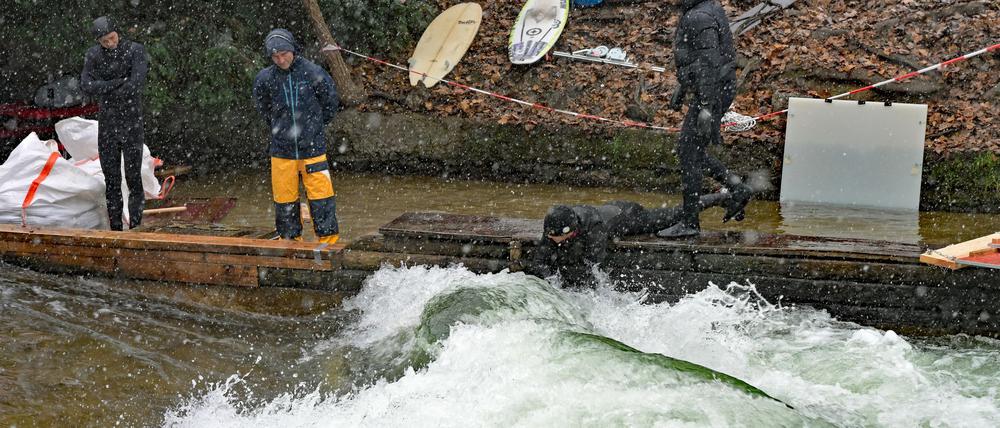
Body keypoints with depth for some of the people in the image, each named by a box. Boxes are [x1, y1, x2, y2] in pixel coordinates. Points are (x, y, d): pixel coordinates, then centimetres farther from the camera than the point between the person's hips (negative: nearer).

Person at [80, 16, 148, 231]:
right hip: (107, 126, 3)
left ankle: (135, 227, 3)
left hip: (132, 125, -3)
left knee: (133, 180, -5)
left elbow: (137, 84, -22)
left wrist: (104, 93, -10)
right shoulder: (93, 55, 1)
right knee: (111, 182, 5)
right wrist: (118, 83, -20)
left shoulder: (136, 50, -9)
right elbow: (86, 86, -12)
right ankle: (115, 228, 13)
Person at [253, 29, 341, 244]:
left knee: (321, 194, -3)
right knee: (284, 198, 6)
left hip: (313, 147, -1)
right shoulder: (264, 79, -4)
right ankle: (290, 240, 20)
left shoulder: (313, 73, -8)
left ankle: (328, 238, 8)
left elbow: (331, 103, 9)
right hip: (282, 149, 2)